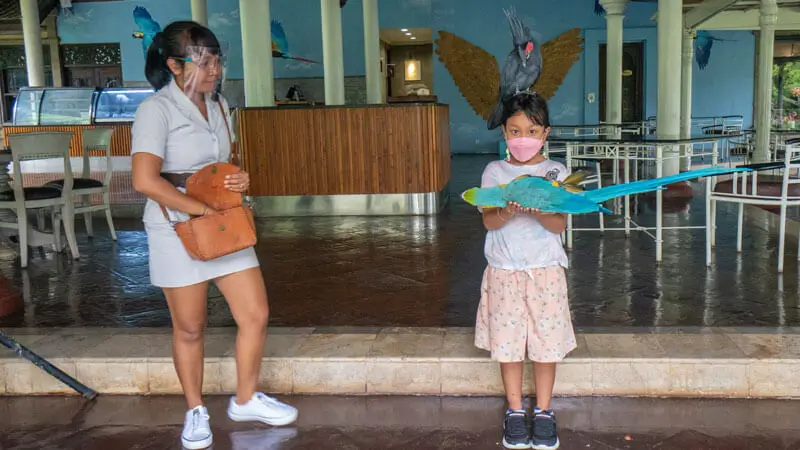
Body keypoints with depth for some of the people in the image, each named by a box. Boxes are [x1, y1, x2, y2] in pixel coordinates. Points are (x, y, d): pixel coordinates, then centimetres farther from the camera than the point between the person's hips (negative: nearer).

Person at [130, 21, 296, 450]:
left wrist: (239, 181, -3)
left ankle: (245, 399, 27)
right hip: (178, 230, -6)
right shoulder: (156, 110, -14)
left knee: (256, 315, 6)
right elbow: (146, 180, -25)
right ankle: (195, 411, 28)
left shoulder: (217, 105, 8)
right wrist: (206, 209, -22)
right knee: (189, 328, 7)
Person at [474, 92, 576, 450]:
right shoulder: (494, 172, 3)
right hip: (504, 269, 0)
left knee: (546, 340, 5)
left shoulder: (555, 172, 2)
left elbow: (559, 225, -7)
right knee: (508, 340, 6)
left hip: (545, 269, 0)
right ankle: (515, 410, 23)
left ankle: (543, 410, 23)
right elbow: (488, 221, -7)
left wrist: (537, 210, -28)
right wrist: (507, 212, -28)